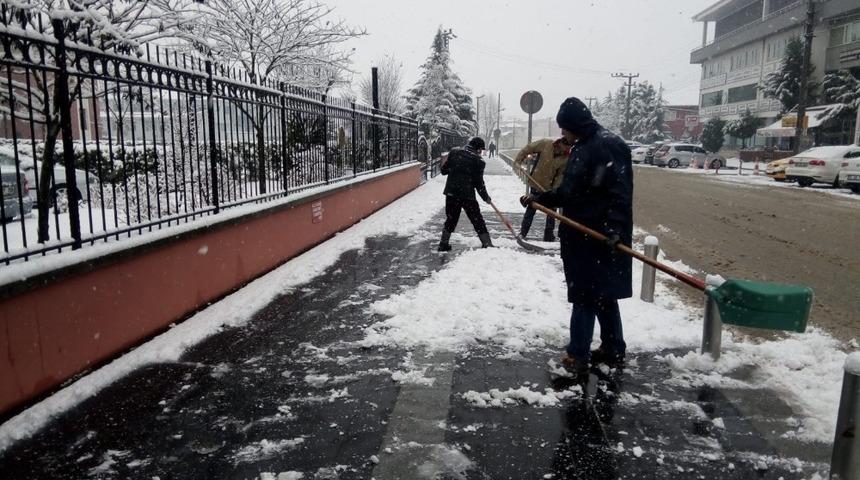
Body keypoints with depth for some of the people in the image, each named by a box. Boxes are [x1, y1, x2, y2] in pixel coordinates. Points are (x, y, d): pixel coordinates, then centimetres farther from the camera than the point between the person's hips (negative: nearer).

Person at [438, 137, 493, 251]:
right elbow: (479, 183, -4)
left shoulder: (454, 151, 4)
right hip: (467, 195, -4)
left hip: (451, 192, 4)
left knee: (451, 219, 19)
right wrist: (486, 197, 9)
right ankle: (487, 245, 5)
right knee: (477, 220, 4)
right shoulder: (478, 161, -6)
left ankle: (443, 244, 23)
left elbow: (444, 170, 8)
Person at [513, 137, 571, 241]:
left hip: (551, 187, 2)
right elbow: (528, 148, -8)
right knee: (531, 209, 8)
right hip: (536, 182, -2)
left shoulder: (567, 157, -11)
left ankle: (549, 236, 18)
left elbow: (562, 174, -10)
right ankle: (523, 232, 17)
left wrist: (556, 189, -17)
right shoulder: (545, 144, -18)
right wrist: (518, 160, -7)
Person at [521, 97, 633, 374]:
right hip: (580, 235, 9)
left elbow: (620, 192, -22)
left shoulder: (609, 146, -14)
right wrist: (537, 198, 19)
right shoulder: (581, 148, 14)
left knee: (588, 296, -1)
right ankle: (613, 351, 25)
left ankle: (578, 355, 9)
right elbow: (568, 192, 20)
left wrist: (614, 227, -31)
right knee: (601, 295, 15)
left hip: (600, 237, -9)